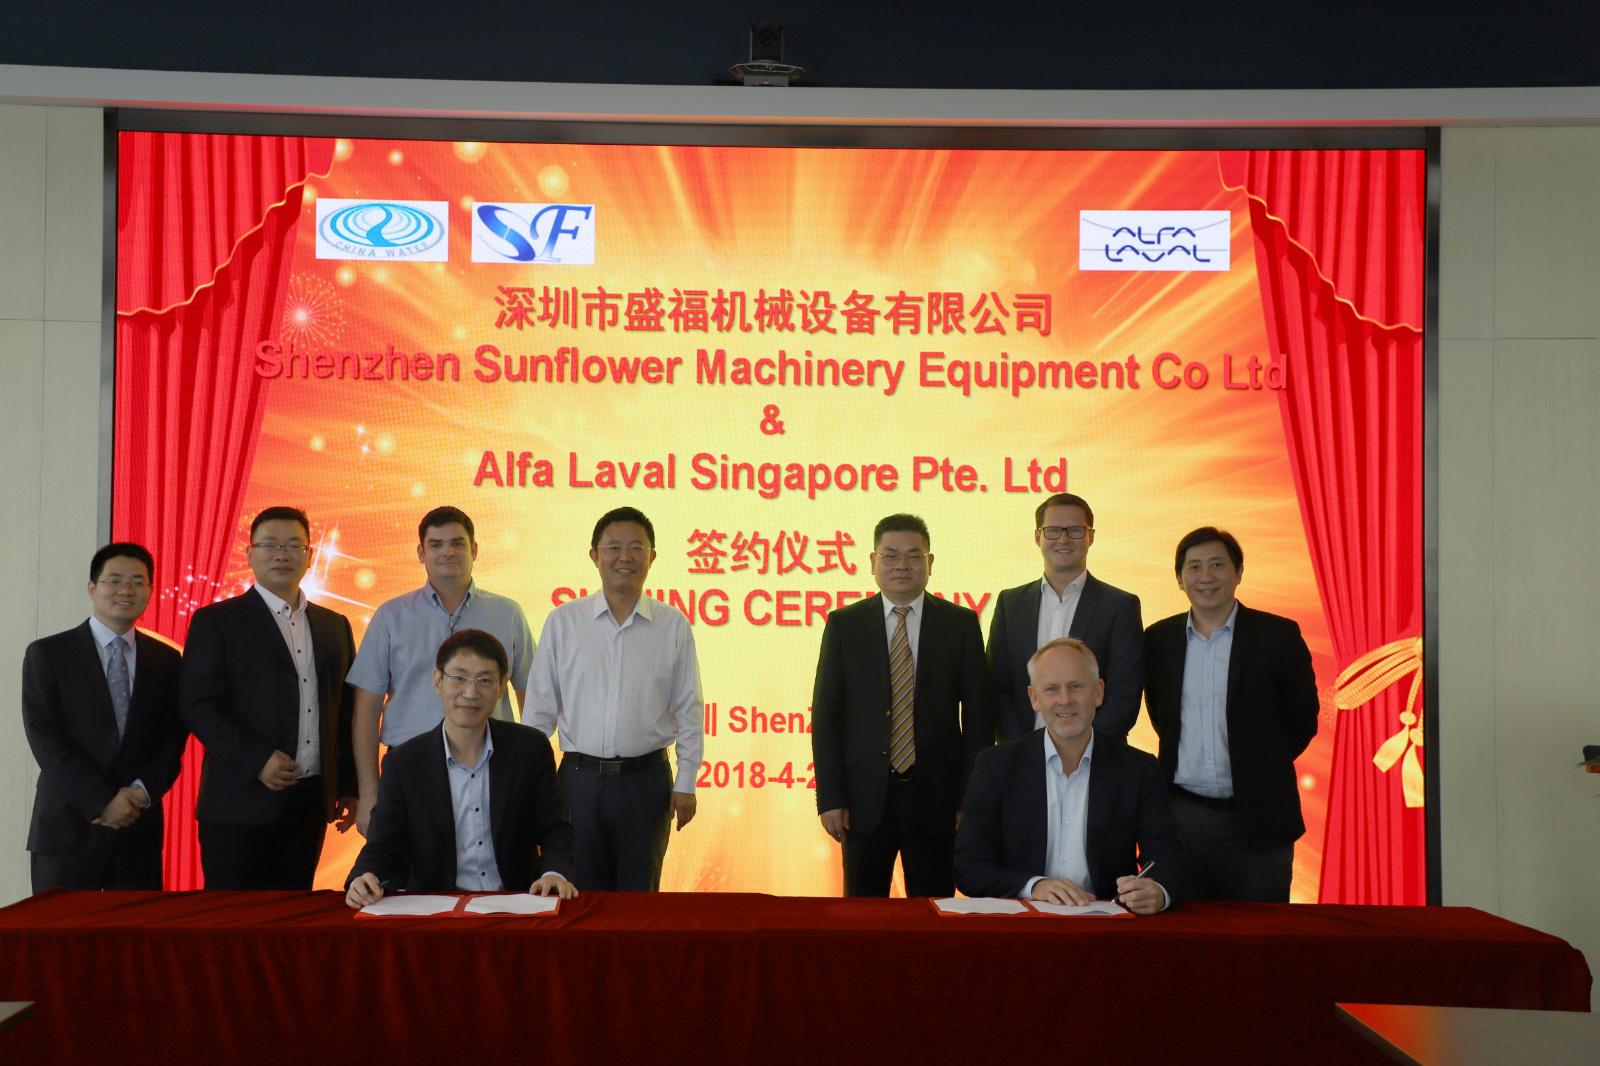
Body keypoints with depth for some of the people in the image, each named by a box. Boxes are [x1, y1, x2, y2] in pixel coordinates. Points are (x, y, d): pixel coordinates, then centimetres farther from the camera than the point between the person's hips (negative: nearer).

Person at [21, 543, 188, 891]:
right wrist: (101, 802, -12)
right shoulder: (47, 654, 2)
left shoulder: (166, 660, 11)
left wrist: (143, 792, -10)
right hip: (67, 827, -2)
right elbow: (45, 738, -6)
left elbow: (174, 736, 8)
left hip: (139, 827, 2)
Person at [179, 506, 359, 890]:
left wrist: (349, 787, 10)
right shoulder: (216, 621, 1)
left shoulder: (335, 626, 15)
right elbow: (196, 705, -7)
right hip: (241, 804, -4)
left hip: (311, 803, 4)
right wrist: (256, 760, -17)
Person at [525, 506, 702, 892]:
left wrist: (685, 784, 1)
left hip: (646, 779, 0)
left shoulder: (673, 626, 2)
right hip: (580, 777, 0)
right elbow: (539, 707, 5)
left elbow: (688, 712, 5)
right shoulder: (563, 621, 2)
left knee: (638, 896, 8)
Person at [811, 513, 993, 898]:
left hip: (936, 798, 0)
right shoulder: (843, 625, 3)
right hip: (865, 798, 0)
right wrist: (831, 798, -5)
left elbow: (979, 716, 3)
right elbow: (825, 716, 2)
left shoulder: (961, 625, 3)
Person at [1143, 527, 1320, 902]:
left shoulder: (1278, 636, -1)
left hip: (1255, 819, -2)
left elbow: (1302, 720, 5)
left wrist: (1259, 771, 6)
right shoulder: (1159, 639, 8)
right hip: (1181, 815, 2)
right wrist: (1182, 765, 10)